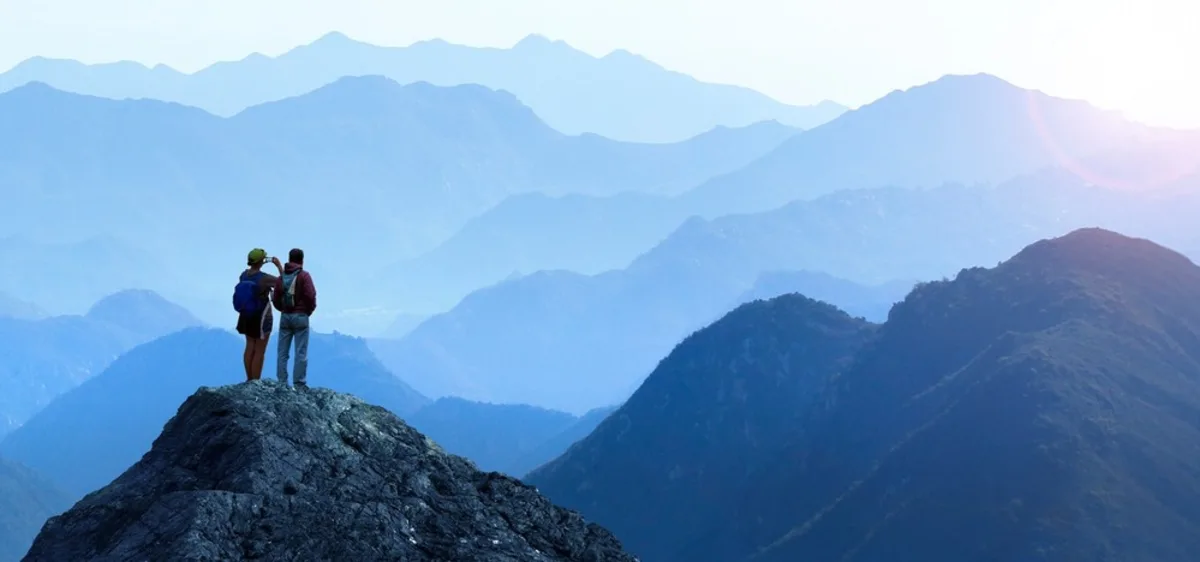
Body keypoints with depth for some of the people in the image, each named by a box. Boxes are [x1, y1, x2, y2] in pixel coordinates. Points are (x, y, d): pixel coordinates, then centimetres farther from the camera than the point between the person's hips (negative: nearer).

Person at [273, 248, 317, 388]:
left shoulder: (281, 277, 6)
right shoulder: (304, 276, -8)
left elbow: (276, 299, 6)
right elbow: (310, 296, -14)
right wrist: (309, 310, 3)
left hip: (285, 317, 4)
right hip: (300, 317, -4)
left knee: (283, 352, 7)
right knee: (301, 353, -2)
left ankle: (282, 382, 5)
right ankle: (300, 383, -5)